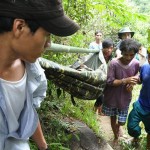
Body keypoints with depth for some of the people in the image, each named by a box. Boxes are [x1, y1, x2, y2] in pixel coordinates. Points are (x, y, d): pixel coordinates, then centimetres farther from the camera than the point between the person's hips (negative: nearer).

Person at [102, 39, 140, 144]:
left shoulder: (136, 64, -11)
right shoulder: (114, 63, -23)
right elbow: (109, 81, -20)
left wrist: (131, 84, -14)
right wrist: (125, 80, -31)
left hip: (125, 98, 2)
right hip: (112, 97, -2)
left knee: (122, 122, 13)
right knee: (113, 118, 16)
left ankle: (118, 126, 51)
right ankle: (116, 137, 44)